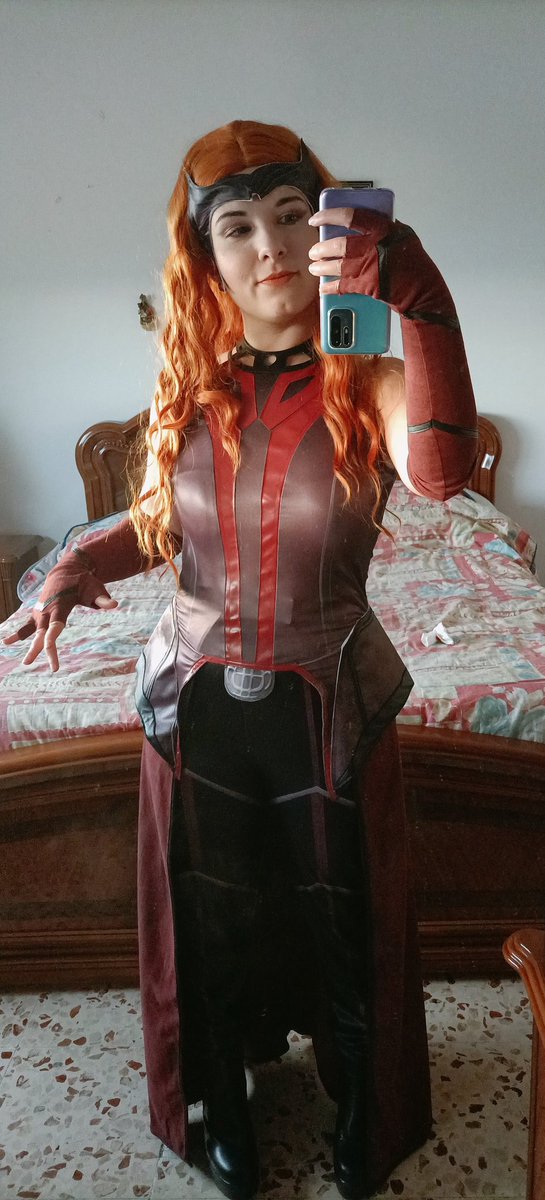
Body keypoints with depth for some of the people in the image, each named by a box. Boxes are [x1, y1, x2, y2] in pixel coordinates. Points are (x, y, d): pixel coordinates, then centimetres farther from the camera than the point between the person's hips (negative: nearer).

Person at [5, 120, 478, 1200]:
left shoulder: (368, 381, -12)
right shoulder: (194, 385, -2)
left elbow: (440, 471, -35)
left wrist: (420, 298, -44)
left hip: (328, 705, -2)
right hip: (197, 702, 3)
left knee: (342, 922, 18)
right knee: (210, 919, 21)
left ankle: (360, 1110, 51)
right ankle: (223, 1101, 52)